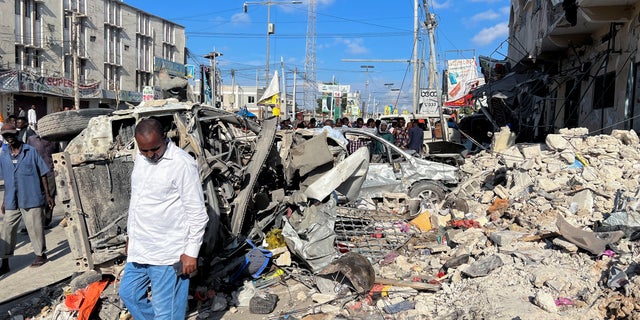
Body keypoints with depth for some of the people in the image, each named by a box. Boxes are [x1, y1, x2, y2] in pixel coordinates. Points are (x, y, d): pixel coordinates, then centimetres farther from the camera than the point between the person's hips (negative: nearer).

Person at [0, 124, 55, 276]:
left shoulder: (31, 151, -3)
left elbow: (43, 174, -1)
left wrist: (47, 195, -3)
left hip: (32, 198, -4)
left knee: (35, 227, 4)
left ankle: (40, 255, 22)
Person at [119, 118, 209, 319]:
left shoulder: (182, 164, -19)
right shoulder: (140, 159, 6)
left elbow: (197, 213, -17)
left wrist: (191, 252, -17)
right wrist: (130, 234, 21)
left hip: (168, 253, -8)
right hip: (140, 248, 8)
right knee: (128, 293, 21)